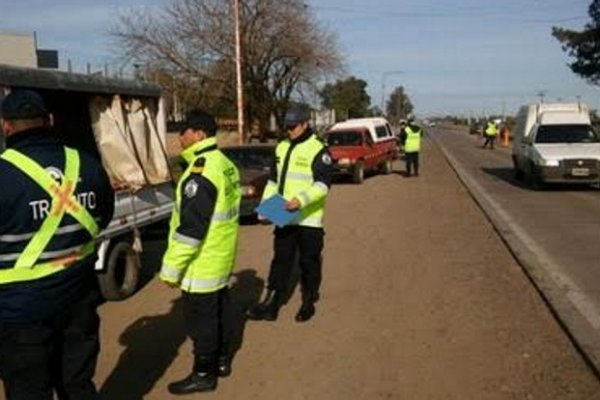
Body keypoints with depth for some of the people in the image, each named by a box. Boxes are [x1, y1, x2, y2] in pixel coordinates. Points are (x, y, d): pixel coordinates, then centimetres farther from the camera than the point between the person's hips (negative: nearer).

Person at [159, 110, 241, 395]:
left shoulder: (201, 172, -24)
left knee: (200, 320, 4)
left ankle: (203, 374, 18)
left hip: (202, 265, -10)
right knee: (219, 312, 20)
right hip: (222, 259, 10)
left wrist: (172, 268, -17)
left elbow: (190, 228, -25)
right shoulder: (225, 164, 8)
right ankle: (221, 361, 35)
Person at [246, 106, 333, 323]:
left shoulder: (318, 149, -10)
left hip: (308, 219, -6)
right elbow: (273, 181, 16)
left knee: (309, 261, 8)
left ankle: (308, 303, 23)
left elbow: (323, 184, -18)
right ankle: (272, 303, 17)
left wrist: (301, 200, -31)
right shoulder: (281, 147, 11)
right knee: (281, 259, 11)